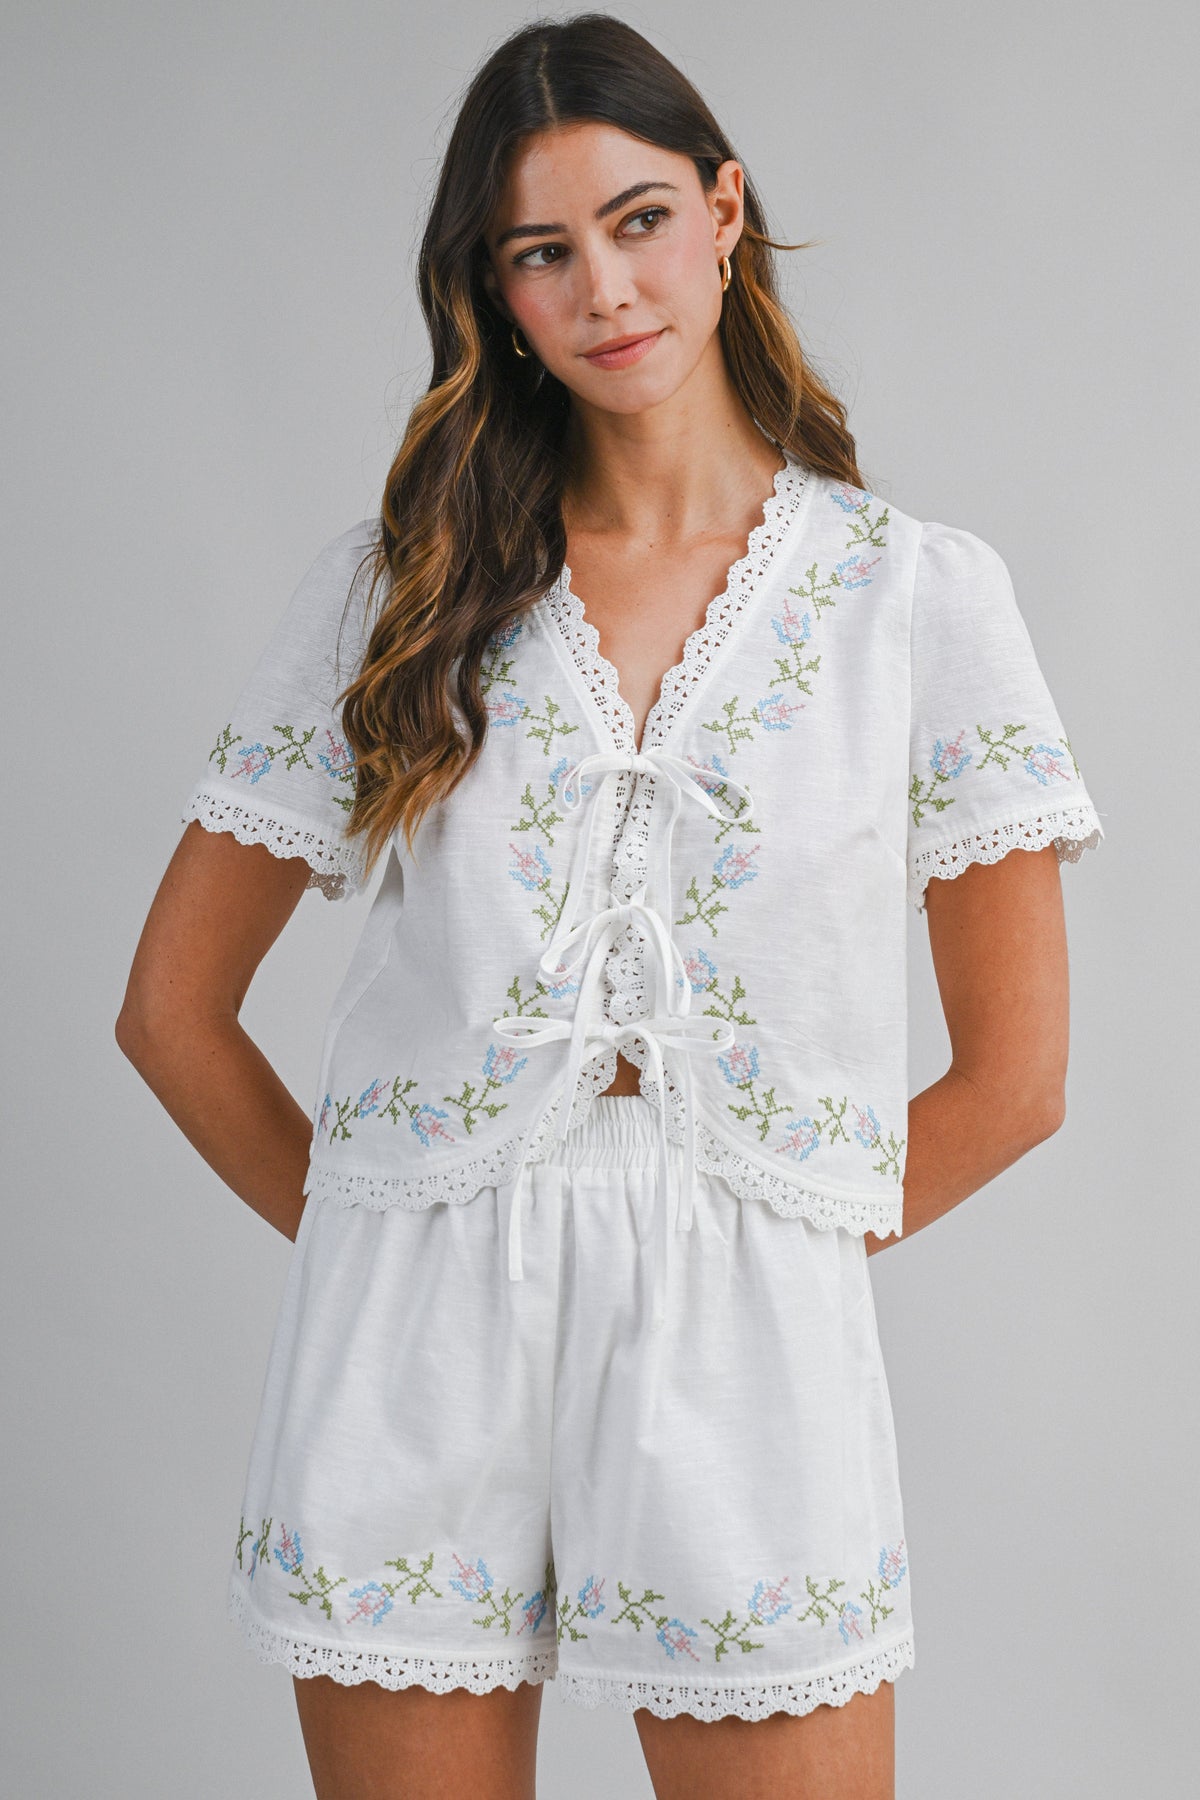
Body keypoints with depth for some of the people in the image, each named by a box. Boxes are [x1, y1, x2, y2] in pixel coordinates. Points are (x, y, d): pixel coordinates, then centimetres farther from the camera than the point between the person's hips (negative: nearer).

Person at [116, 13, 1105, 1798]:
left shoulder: (921, 594, 2)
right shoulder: (398, 586, 5)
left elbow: (1014, 1071, 4)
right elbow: (175, 1005, 8)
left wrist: (755, 1248, 5)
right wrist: (370, 1236, 6)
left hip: (745, 1343, -1)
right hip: (413, 1343, 1)